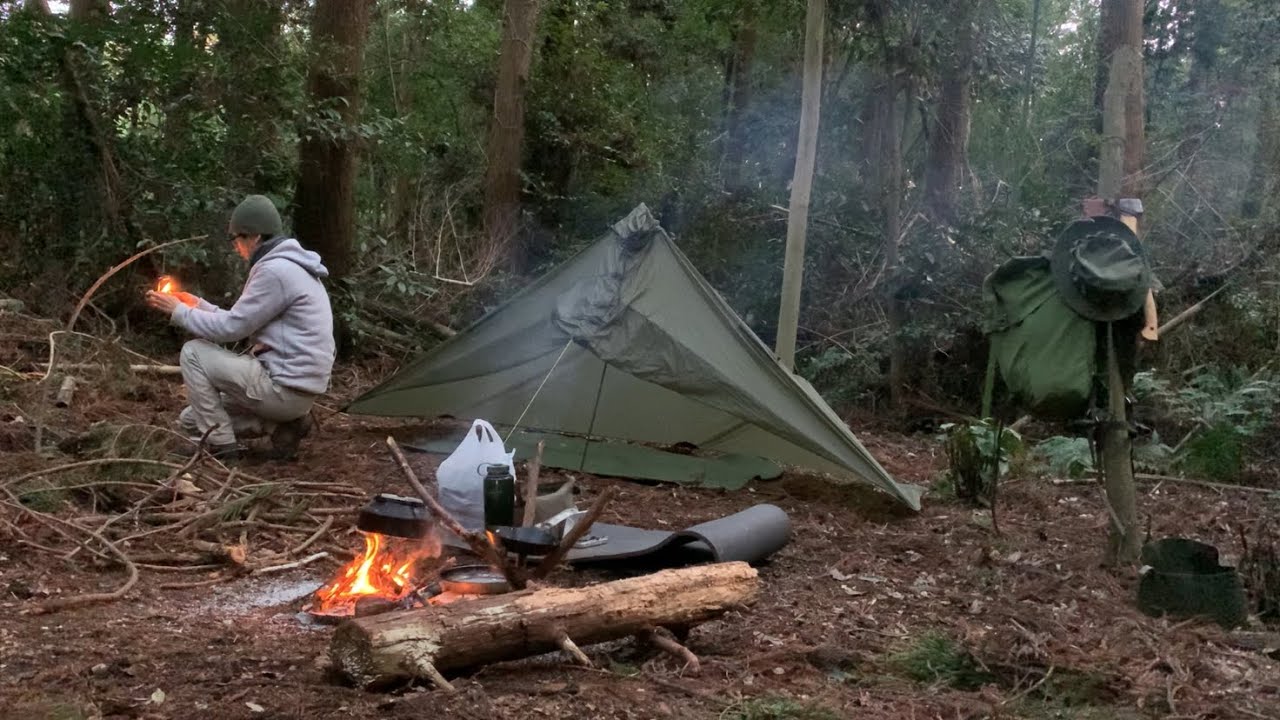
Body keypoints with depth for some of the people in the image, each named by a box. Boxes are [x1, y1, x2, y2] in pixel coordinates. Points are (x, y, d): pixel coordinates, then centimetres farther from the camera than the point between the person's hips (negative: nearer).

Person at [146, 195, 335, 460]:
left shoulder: (275, 270, -18)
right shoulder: (286, 266, 15)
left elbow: (232, 328, -15)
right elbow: (242, 323, 19)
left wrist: (179, 311, -2)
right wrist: (197, 304, 17)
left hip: (284, 389, -10)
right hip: (293, 387, 10)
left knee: (194, 353, -5)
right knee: (191, 419, 15)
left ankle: (219, 444, -2)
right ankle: (282, 424, 7)